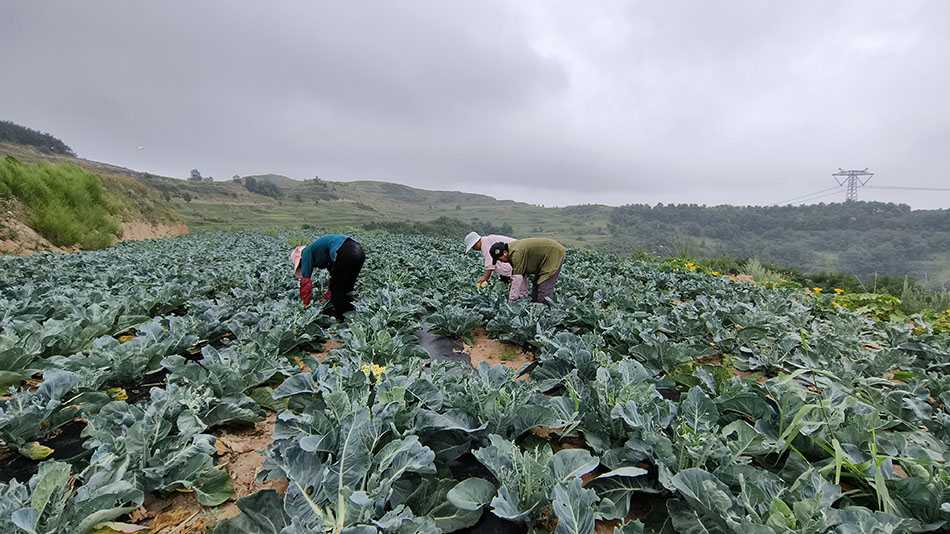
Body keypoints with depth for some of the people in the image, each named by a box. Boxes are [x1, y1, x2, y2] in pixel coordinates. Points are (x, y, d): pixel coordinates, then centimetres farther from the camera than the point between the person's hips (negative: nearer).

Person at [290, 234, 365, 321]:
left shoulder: (307, 252, 15)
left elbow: (306, 281, 10)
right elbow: (333, 276, 42)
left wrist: (305, 305, 17)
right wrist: (326, 298, 46)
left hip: (346, 254, -9)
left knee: (336, 290, 8)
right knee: (346, 290, 22)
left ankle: (340, 320, 15)